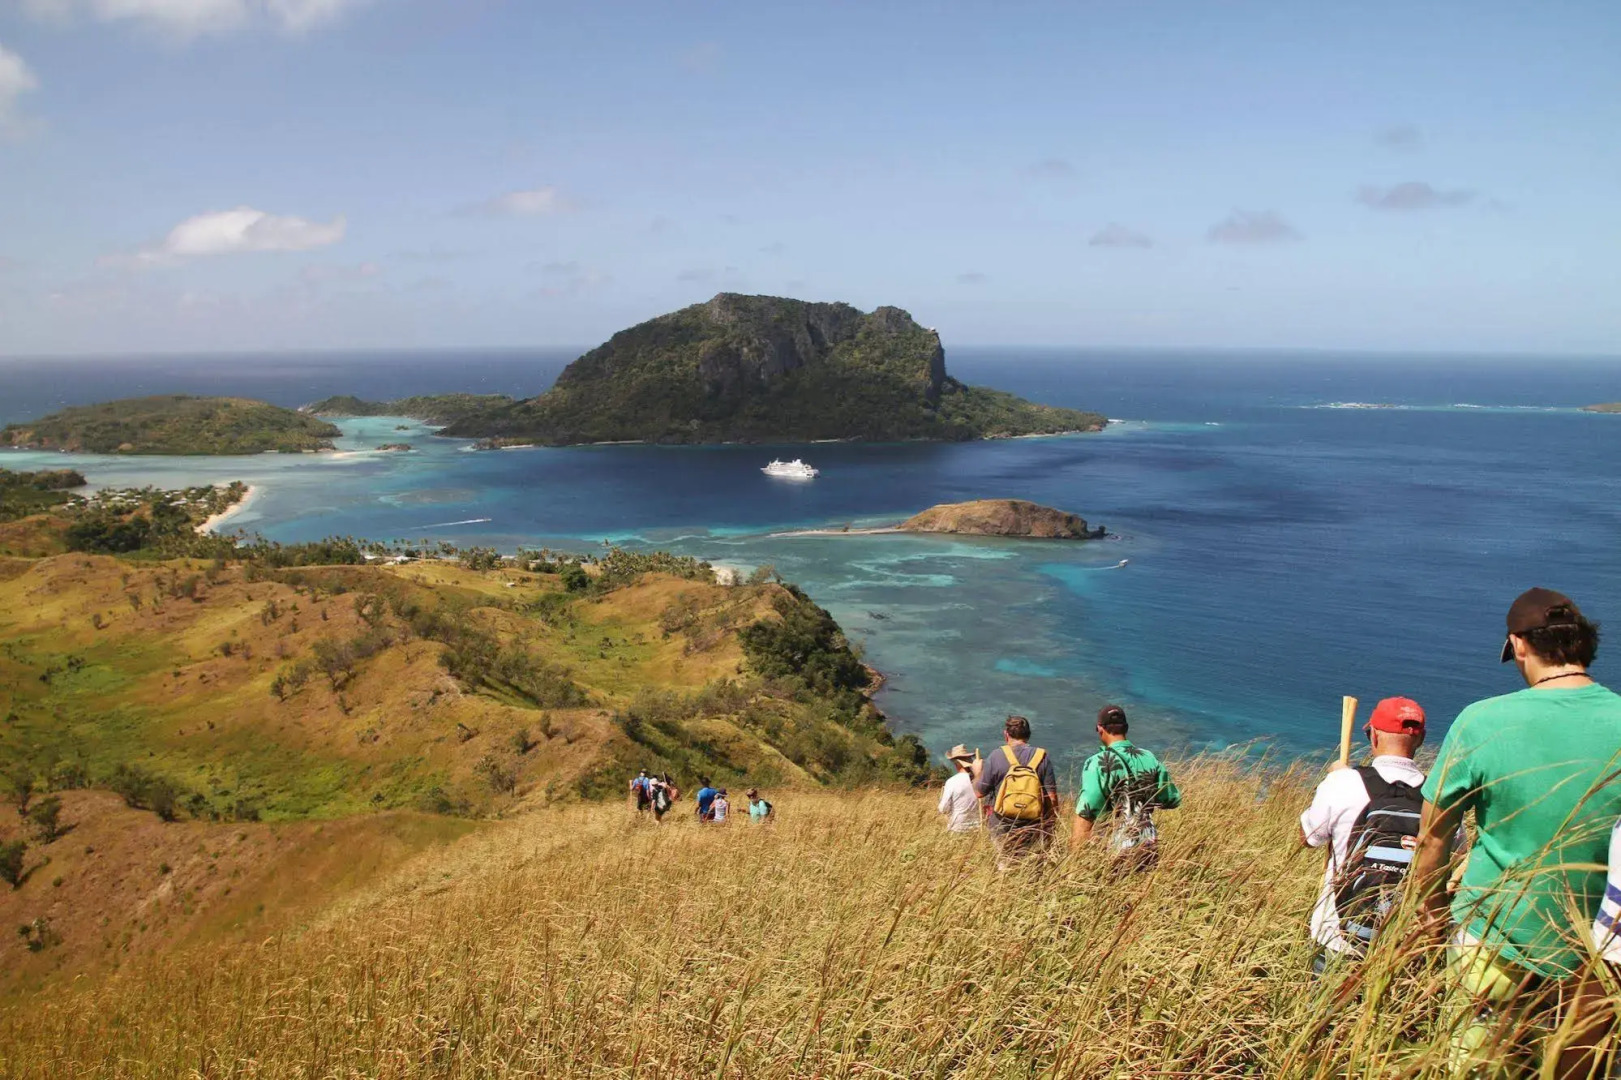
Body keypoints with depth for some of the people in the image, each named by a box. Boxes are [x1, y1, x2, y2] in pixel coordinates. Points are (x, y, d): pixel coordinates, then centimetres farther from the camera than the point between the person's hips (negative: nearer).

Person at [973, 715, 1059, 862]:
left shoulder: (996, 757, -6)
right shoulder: (1042, 757, -2)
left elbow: (979, 792, 0)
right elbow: (1052, 797, -3)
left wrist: (978, 773, 19)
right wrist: (1050, 825, 8)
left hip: (1002, 827, -1)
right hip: (1033, 829, 1)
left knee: (1004, 867, 10)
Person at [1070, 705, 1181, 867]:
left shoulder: (1099, 763, -16)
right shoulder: (1150, 759, 1)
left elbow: (1086, 813, -21)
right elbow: (1172, 801, 10)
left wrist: (1075, 855, -15)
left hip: (1116, 848, -5)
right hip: (1148, 843, 5)